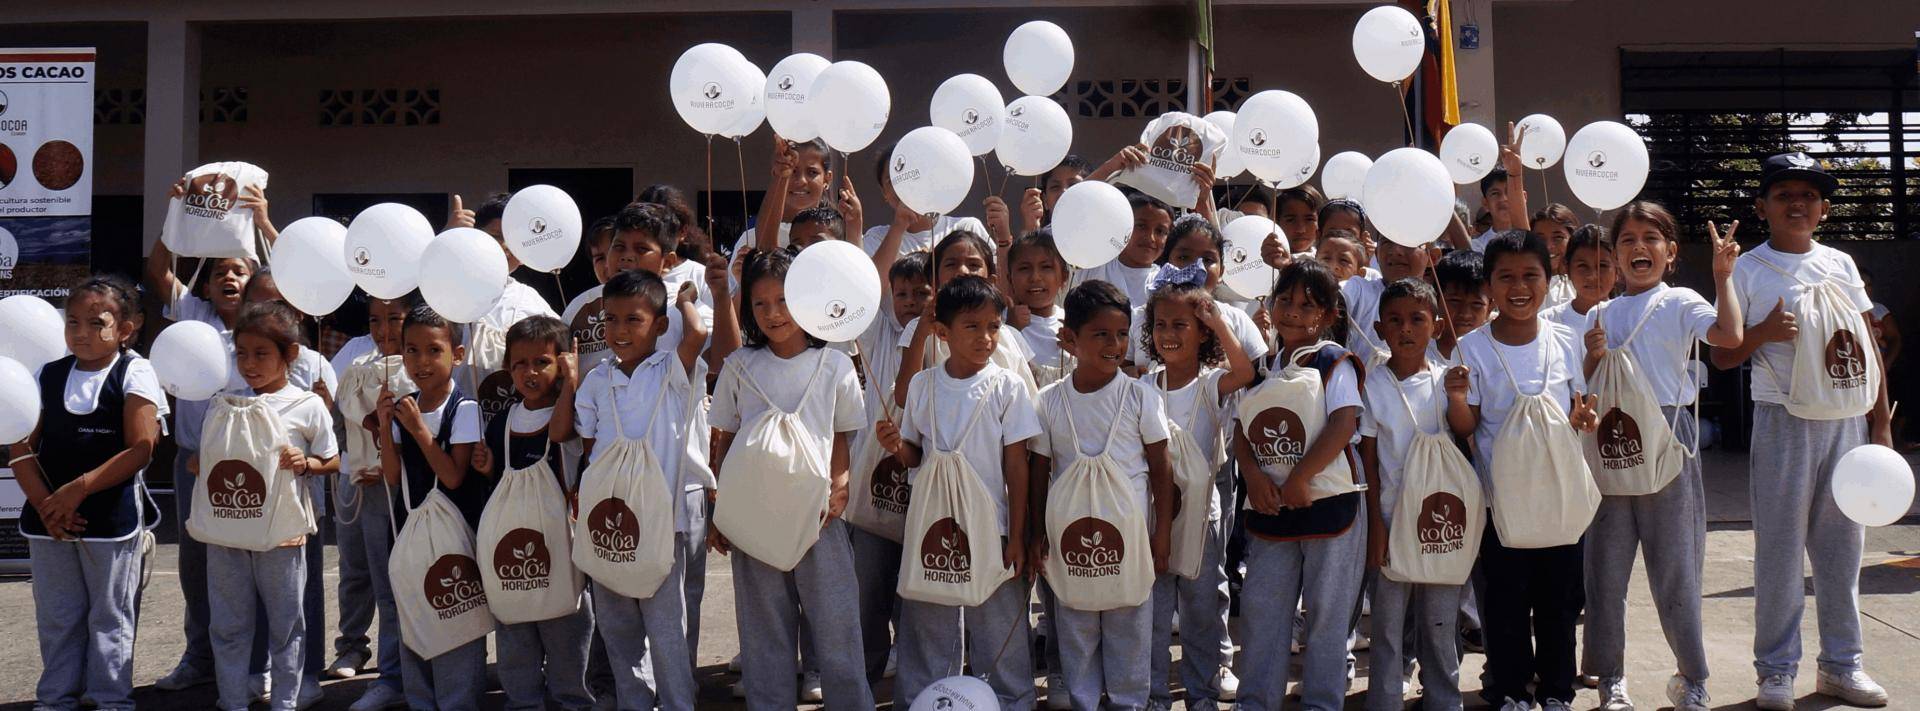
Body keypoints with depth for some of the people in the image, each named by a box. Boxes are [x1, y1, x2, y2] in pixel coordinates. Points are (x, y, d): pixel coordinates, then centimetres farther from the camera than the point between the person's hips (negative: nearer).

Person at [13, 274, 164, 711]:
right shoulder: (48, 376, 8)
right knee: (56, 616, 13)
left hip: (112, 516, -4)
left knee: (110, 617, 5)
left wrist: (77, 490, -16)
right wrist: (45, 503, -10)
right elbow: (21, 447, 4)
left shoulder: (133, 373, -5)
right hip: (49, 519, 5)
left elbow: (140, 449, -13)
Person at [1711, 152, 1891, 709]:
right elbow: (1721, 357, -1)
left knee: (1842, 544, 9)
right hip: (1785, 421, -4)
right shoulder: (1749, 270, 0)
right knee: (1780, 546, -2)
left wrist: (1881, 421, 8)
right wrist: (1763, 333, -20)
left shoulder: (1841, 264, 11)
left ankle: (1841, 664, 19)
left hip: (1848, 421, 4)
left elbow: (1868, 345, 13)